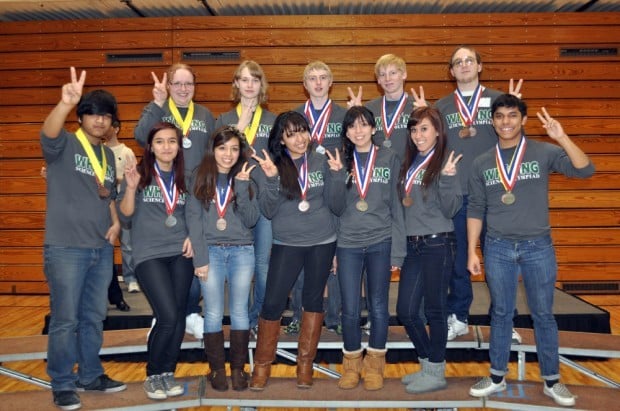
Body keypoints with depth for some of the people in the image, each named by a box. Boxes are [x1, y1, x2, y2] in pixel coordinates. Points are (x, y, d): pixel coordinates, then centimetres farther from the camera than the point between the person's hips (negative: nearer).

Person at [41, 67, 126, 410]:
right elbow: (48, 132, -30)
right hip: (66, 249, -6)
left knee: (94, 317, 15)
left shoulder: (109, 154, 14)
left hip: (102, 249, 6)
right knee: (65, 319, 1)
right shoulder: (64, 144, -6)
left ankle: (90, 375, 29)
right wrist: (65, 102, -50)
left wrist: (115, 222, 4)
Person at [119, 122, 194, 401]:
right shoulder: (139, 174, -1)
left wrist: (191, 236, 2)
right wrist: (131, 188, -19)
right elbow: (125, 217, -5)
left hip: (180, 254, 4)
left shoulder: (184, 178, 9)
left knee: (178, 317, 3)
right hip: (149, 255, -4)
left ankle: (167, 372, 20)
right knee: (168, 317, -13)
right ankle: (153, 375, 8)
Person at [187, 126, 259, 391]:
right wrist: (200, 258, -8)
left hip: (242, 252, 1)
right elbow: (193, 218, -1)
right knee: (213, 313, 0)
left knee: (239, 312, 4)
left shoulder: (246, 180, 9)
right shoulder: (201, 178, 5)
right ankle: (217, 369, 12)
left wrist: (242, 186, -10)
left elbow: (251, 220, -1)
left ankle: (238, 368, 15)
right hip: (211, 251, -1)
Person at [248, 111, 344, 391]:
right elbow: (268, 211, -8)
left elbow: (331, 202, 1)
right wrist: (271, 179, -23)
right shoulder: (271, 163, -4)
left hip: (322, 241, 2)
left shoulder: (321, 161, 1)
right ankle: (262, 365, 14)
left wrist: (337, 175, -13)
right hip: (287, 243, -2)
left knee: (313, 299, 10)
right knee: (273, 303, -4)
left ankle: (305, 363, 24)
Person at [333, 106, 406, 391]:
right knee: (349, 310, 4)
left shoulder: (390, 159, 3)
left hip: (380, 243, -1)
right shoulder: (341, 161, 6)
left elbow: (396, 205, 2)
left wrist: (397, 249, 0)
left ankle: (374, 365, 24)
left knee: (378, 308, 7)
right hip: (347, 244, 1)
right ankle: (351, 365, 24)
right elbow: (336, 208, 7)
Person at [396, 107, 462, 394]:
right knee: (405, 310, 10)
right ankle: (428, 364, 29)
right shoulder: (409, 163, 11)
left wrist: (447, 179, -24)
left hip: (438, 244, -7)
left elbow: (450, 210, -12)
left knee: (434, 310, 3)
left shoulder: (444, 162, -7)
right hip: (412, 245, 7)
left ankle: (436, 373, 19)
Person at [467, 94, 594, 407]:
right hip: (498, 248, 2)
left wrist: (562, 138, -28)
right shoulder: (482, 164, 4)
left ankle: (552, 381, 22)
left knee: (543, 314, 8)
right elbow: (475, 210, 6)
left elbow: (585, 171, -16)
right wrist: (471, 252, 3)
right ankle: (497, 377, 24)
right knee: (501, 314, 11)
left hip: (538, 246, -1)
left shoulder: (544, 153, -3)